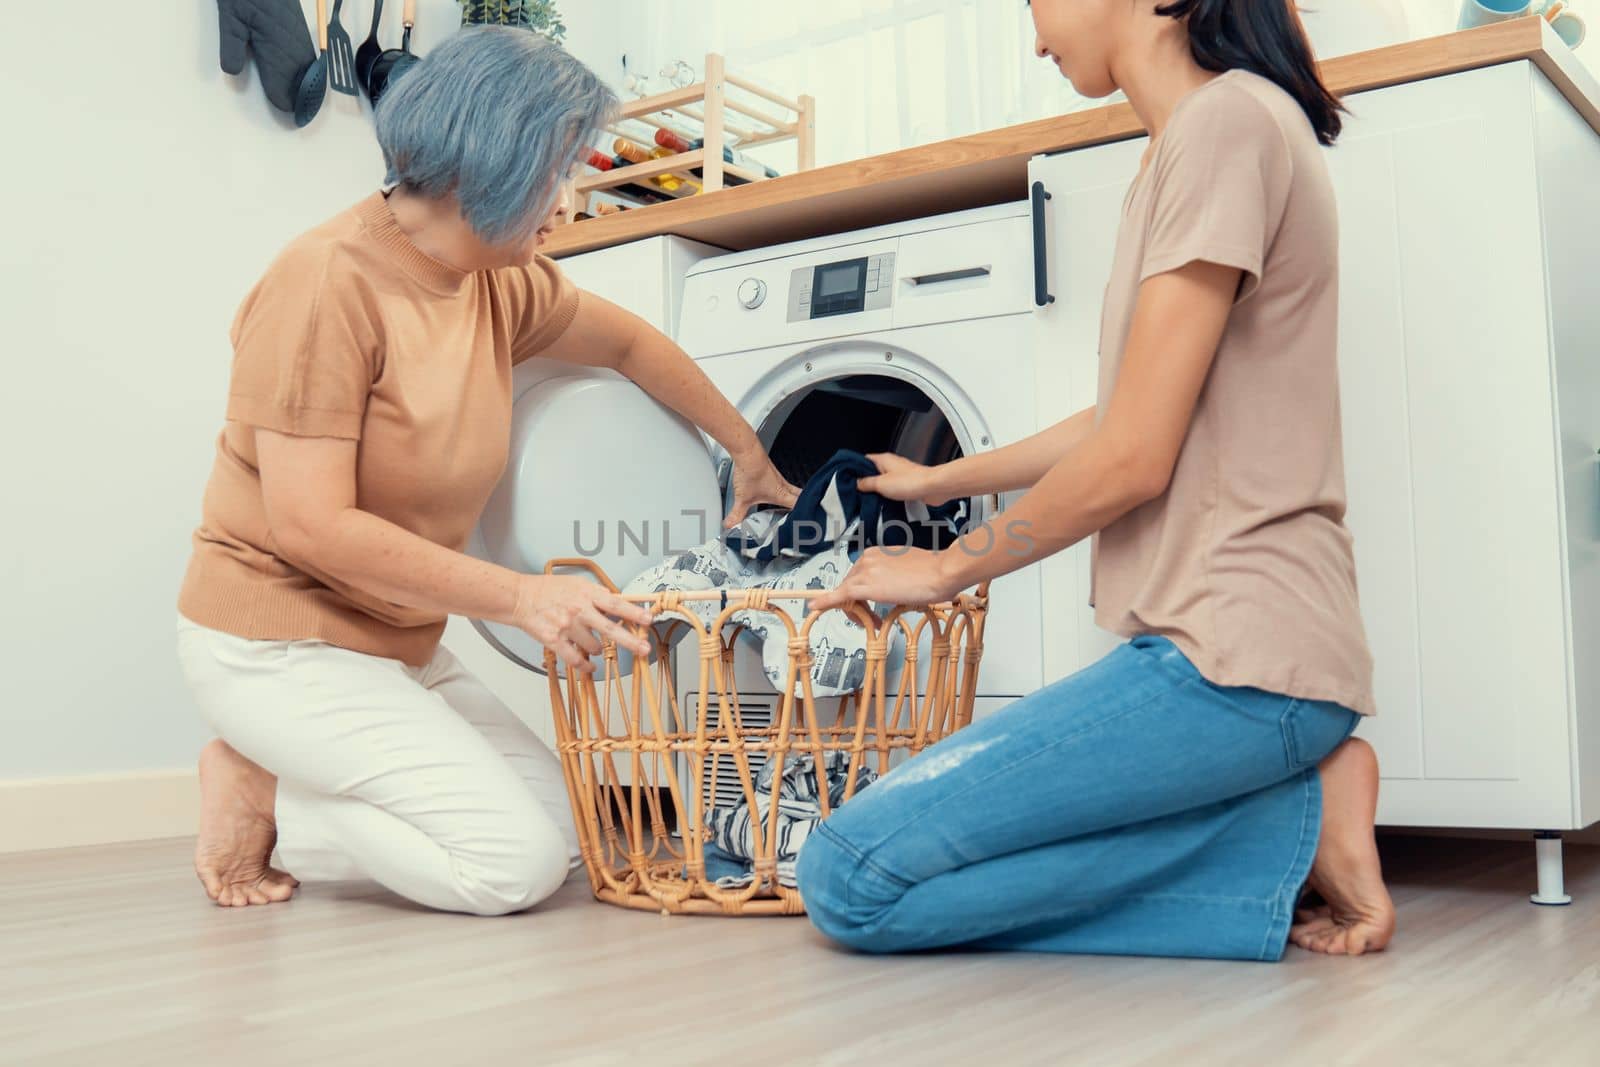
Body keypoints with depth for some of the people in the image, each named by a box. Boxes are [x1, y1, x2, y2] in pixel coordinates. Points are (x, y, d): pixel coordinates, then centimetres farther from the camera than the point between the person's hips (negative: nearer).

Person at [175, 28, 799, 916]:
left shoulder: (501, 283, 2)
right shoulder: (329, 282, -22)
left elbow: (628, 344, 20)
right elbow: (312, 525, -26)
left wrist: (748, 453, 25)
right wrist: (518, 596, -28)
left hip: (400, 644, 9)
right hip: (279, 642, -8)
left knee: (567, 830, 2)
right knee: (515, 864, -18)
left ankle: (279, 779, 8)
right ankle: (259, 793, -1)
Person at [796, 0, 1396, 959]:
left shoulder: (1227, 121, -12)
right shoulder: (1188, 143, 19)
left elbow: (1132, 461, -15)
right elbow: (1123, 424, 27)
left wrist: (948, 569, 0)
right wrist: (945, 480, 38)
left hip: (1237, 657, -10)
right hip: (1224, 636, 10)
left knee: (855, 877, -14)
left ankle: (1299, 829, -6)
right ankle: (1290, 811, 3)